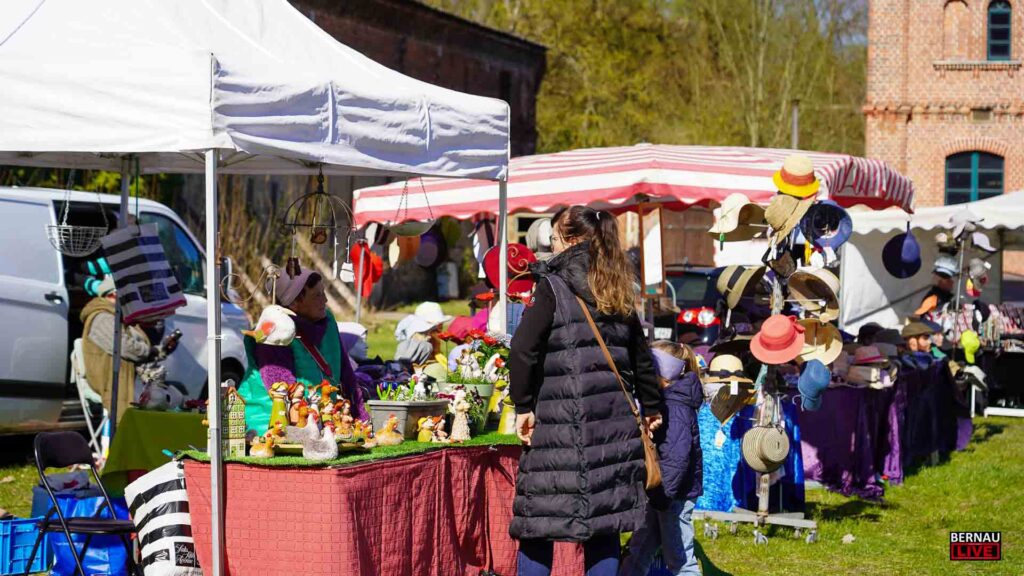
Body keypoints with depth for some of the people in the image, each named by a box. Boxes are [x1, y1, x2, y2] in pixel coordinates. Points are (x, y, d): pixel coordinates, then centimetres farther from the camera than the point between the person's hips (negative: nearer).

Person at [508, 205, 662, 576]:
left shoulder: (553, 287, -5)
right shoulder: (618, 294, 14)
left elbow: (523, 350, -14)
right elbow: (641, 357, 22)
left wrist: (523, 406, -7)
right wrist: (651, 407, 32)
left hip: (560, 425, -6)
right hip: (613, 423, 6)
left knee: (536, 521, 1)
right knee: (604, 523, 8)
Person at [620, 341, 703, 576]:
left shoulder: (675, 408, -20)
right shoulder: (664, 401, 11)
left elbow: (676, 457, -26)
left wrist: (662, 495, -25)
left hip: (675, 494, -10)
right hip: (659, 494, 10)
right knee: (639, 550, 16)